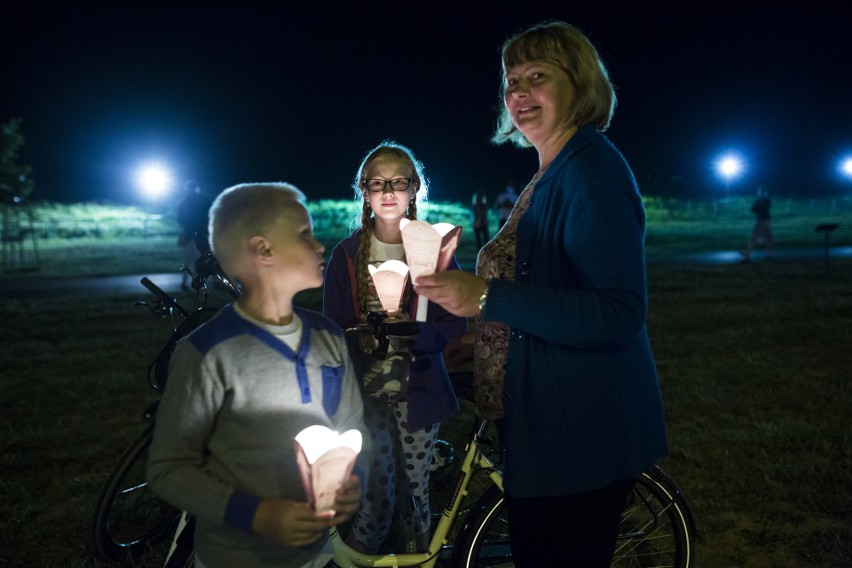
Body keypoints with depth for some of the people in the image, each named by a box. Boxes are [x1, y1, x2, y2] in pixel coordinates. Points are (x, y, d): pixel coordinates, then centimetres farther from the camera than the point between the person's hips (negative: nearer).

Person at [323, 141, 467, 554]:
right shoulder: (347, 254, 1)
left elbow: (455, 323, -4)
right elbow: (332, 328, 2)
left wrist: (412, 333, -22)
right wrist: (360, 338, -19)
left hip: (418, 388, 0)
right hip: (367, 387, 0)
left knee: (415, 487, 8)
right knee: (377, 491, -2)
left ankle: (421, 552, 31)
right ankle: (360, 553, 22)